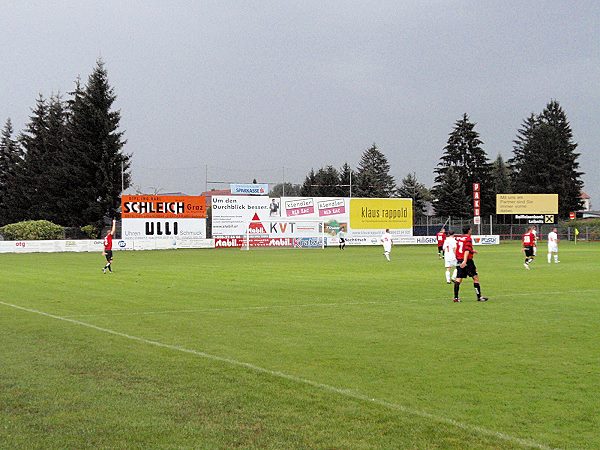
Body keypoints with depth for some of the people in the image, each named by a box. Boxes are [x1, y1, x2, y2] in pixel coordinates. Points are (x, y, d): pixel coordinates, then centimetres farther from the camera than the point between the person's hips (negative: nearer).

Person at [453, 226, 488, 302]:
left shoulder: (458, 237, 12)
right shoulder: (468, 238, -9)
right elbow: (467, 250, -20)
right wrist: (465, 261, -30)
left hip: (459, 261, 7)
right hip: (467, 261, -7)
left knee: (458, 279, 4)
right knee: (476, 278, 3)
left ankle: (456, 298, 0)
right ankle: (479, 297, 4)